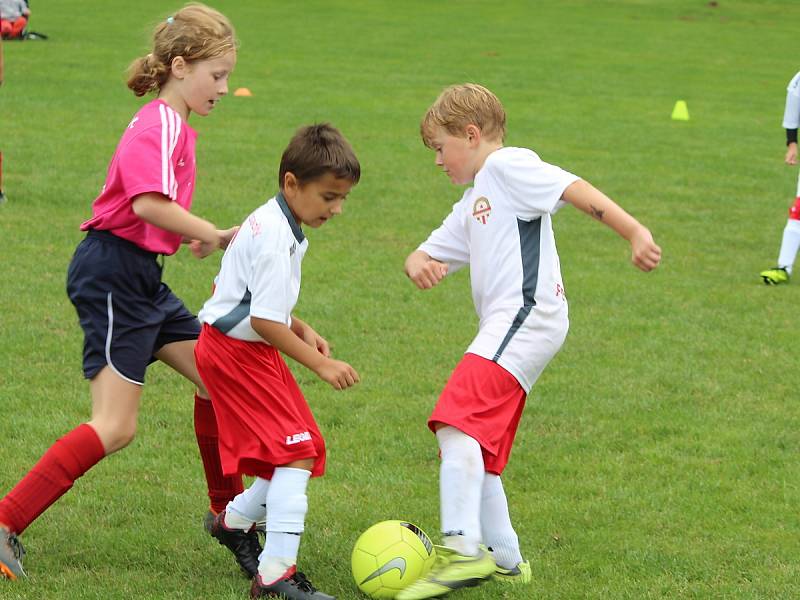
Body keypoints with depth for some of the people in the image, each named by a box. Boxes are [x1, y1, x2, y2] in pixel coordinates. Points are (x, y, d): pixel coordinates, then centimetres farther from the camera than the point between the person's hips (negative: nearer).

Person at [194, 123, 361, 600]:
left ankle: (236, 521, 34)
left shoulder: (271, 222, 11)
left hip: (244, 349, 10)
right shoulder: (276, 240, -22)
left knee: (305, 449, 15)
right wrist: (320, 364, -22)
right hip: (238, 351, -10)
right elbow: (264, 320, -25)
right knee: (298, 449, -16)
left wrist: (302, 330, 13)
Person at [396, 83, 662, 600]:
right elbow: (428, 254, 29)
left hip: (527, 315, -11)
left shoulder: (508, 166, 0)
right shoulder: (471, 208, 29)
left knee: (458, 422, -24)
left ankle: (463, 549, -33)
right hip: (508, 327, 11)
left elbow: (576, 190, -12)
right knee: (475, 449, 14)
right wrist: (419, 265, 3)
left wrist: (636, 233, -24)